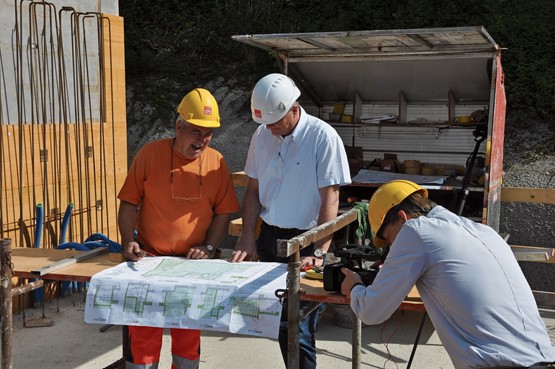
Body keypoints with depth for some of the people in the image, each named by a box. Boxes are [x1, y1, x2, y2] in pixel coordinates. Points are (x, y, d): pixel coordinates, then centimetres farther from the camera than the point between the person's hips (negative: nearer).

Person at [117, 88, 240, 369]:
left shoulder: (216, 162, 0)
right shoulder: (150, 154, -5)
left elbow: (223, 211, 3)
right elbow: (130, 203, -1)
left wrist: (209, 246, -7)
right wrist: (128, 241, -11)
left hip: (192, 262, 2)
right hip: (149, 258, -1)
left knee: (188, 333, 13)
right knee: (144, 332, 4)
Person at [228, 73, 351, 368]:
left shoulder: (323, 137, -14)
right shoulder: (262, 135, 3)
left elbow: (330, 198, -15)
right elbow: (253, 190, 9)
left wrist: (318, 253, -21)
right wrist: (247, 239, 1)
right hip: (269, 236, 5)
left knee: (298, 329, -6)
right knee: (279, 322, 13)